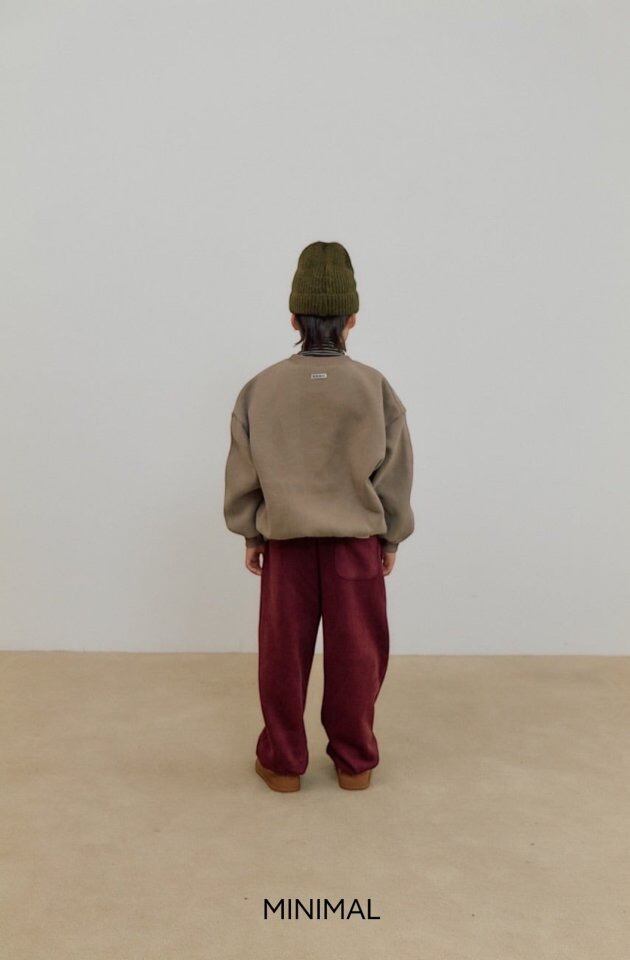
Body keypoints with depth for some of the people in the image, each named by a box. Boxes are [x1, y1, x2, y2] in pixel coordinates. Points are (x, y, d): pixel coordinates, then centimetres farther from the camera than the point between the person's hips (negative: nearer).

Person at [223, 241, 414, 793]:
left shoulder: (261, 389, -7)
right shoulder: (375, 389, -9)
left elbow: (243, 472, -1)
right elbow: (394, 474, -3)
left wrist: (250, 535, 12)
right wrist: (391, 540, 9)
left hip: (284, 541, 1)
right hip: (357, 542, 0)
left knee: (283, 653, 12)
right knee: (355, 654, 12)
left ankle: (282, 763, 25)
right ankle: (354, 762, 25)